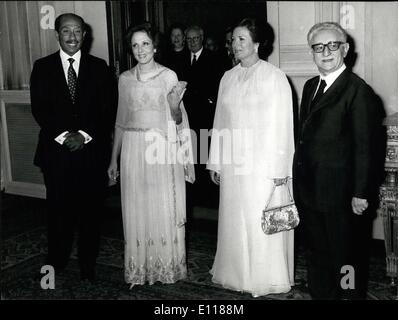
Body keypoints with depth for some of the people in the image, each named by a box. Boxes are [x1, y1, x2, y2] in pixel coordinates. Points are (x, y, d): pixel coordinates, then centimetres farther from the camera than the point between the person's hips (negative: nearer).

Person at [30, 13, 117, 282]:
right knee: (59, 210, 6)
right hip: (56, 150, 0)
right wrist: (63, 135, -12)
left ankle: (88, 266, 19)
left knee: (90, 210, 6)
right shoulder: (43, 67, 6)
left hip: (92, 150, 0)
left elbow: (108, 109, 1)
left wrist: (85, 134, -10)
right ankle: (56, 264, 22)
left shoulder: (99, 67, 6)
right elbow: (39, 109, 0)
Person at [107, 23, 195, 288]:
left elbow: (177, 120, -1)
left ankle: (168, 266, 20)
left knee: (165, 208, 4)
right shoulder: (125, 79, 8)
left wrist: (174, 106, -23)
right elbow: (121, 120, 13)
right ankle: (139, 268, 22)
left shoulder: (169, 76, -2)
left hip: (162, 148, -3)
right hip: (133, 149, 3)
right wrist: (114, 159, 13)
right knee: (137, 210, 7)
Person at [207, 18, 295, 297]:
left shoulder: (274, 77, -6)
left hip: (263, 162, -5)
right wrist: (215, 163, 9)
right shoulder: (228, 78, 9)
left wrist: (279, 169, -11)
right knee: (235, 219, 11)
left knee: (262, 221, 2)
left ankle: (267, 278, 18)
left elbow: (282, 125, -8)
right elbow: (220, 122, 11)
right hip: (232, 162, 5)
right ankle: (238, 273, 26)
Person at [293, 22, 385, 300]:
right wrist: (299, 179, 9)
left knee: (344, 258, 8)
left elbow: (365, 148, -14)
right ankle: (320, 294, 34)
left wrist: (361, 194, -15)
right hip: (308, 190, 7)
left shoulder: (358, 91, -13)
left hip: (339, 193, -7)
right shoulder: (311, 86, 11)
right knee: (316, 253, 19)